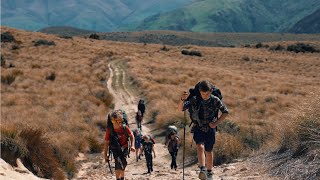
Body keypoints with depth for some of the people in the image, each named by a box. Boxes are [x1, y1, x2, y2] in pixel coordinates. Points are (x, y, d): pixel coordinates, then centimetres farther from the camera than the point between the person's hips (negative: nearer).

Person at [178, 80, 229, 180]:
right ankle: (202, 169, -28)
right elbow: (180, 109, -18)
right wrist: (182, 100, -38)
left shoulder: (215, 100, -11)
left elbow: (225, 112, 1)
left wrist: (216, 123, -9)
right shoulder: (194, 100, -13)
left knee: (209, 151, 10)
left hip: (210, 128, 1)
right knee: (200, 147, -25)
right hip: (198, 128, -1)